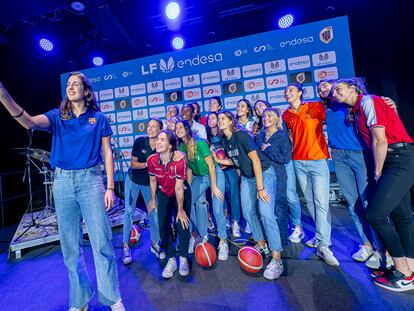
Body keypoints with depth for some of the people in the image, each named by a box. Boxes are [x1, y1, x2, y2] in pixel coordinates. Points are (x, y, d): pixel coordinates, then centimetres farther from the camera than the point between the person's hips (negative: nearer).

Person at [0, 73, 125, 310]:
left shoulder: (99, 118, 3)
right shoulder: (57, 116, 9)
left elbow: (107, 153, 1)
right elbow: (30, 122, -13)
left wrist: (110, 187, -5)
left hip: (90, 179, -3)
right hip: (63, 182, 3)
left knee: (102, 243, -2)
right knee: (70, 246, 12)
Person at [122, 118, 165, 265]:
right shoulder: (140, 141, -17)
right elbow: (133, 164, -13)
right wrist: (147, 164, -30)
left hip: (149, 183, 1)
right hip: (133, 180, 0)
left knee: (154, 212, 2)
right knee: (129, 212, 3)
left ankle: (154, 244, 21)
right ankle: (126, 247, 16)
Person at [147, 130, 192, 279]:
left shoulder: (179, 161, -33)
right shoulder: (152, 160, -21)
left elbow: (179, 188, -27)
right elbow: (153, 180, -3)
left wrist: (180, 210, -17)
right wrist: (153, 200, 6)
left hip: (182, 194, -3)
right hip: (163, 194, 4)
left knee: (182, 224, -8)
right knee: (163, 225, -2)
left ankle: (183, 259, 16)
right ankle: (171, 260, 17)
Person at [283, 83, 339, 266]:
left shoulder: (316, 107, 0)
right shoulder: (286, 115, 10)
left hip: (318, 161, -4)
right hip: (298, 162, 4)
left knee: (322, 203, -7)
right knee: (310, 201, 10)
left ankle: (323, 246, 0)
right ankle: (321, 235, 25)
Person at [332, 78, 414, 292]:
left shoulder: (368, 101, -9)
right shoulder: (358, 109, 17)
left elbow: (380, 141, -15)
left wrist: (377, 173, -7)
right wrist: (378, 171, 10)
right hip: (392, 162, 10)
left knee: (375, 213, -11)